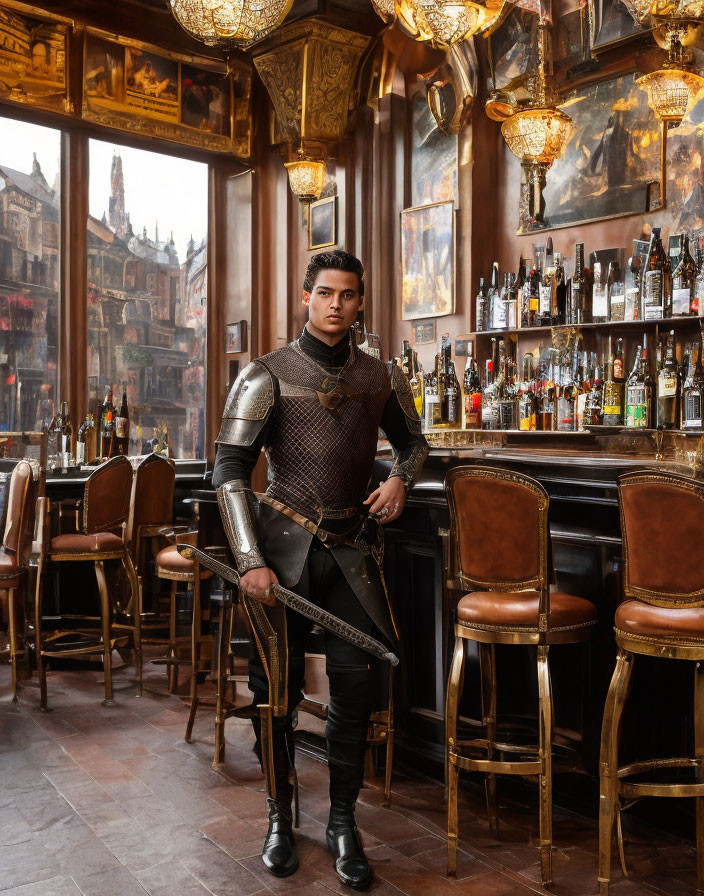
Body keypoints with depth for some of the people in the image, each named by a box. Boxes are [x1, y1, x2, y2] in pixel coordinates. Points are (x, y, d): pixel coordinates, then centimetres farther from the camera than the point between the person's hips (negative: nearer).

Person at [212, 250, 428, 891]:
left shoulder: (381, 378, 6)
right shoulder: (268, 376, -5)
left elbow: (412, 440, 22)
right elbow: (230, 471, -8)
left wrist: (401, 479, -1)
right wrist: (251, 562, -15)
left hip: (353, 548, 3)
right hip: (285, 547, -2)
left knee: (355, 686, 3)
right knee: (277, 688, 5)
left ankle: (344, 824, 20)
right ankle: (281, 818, 27)